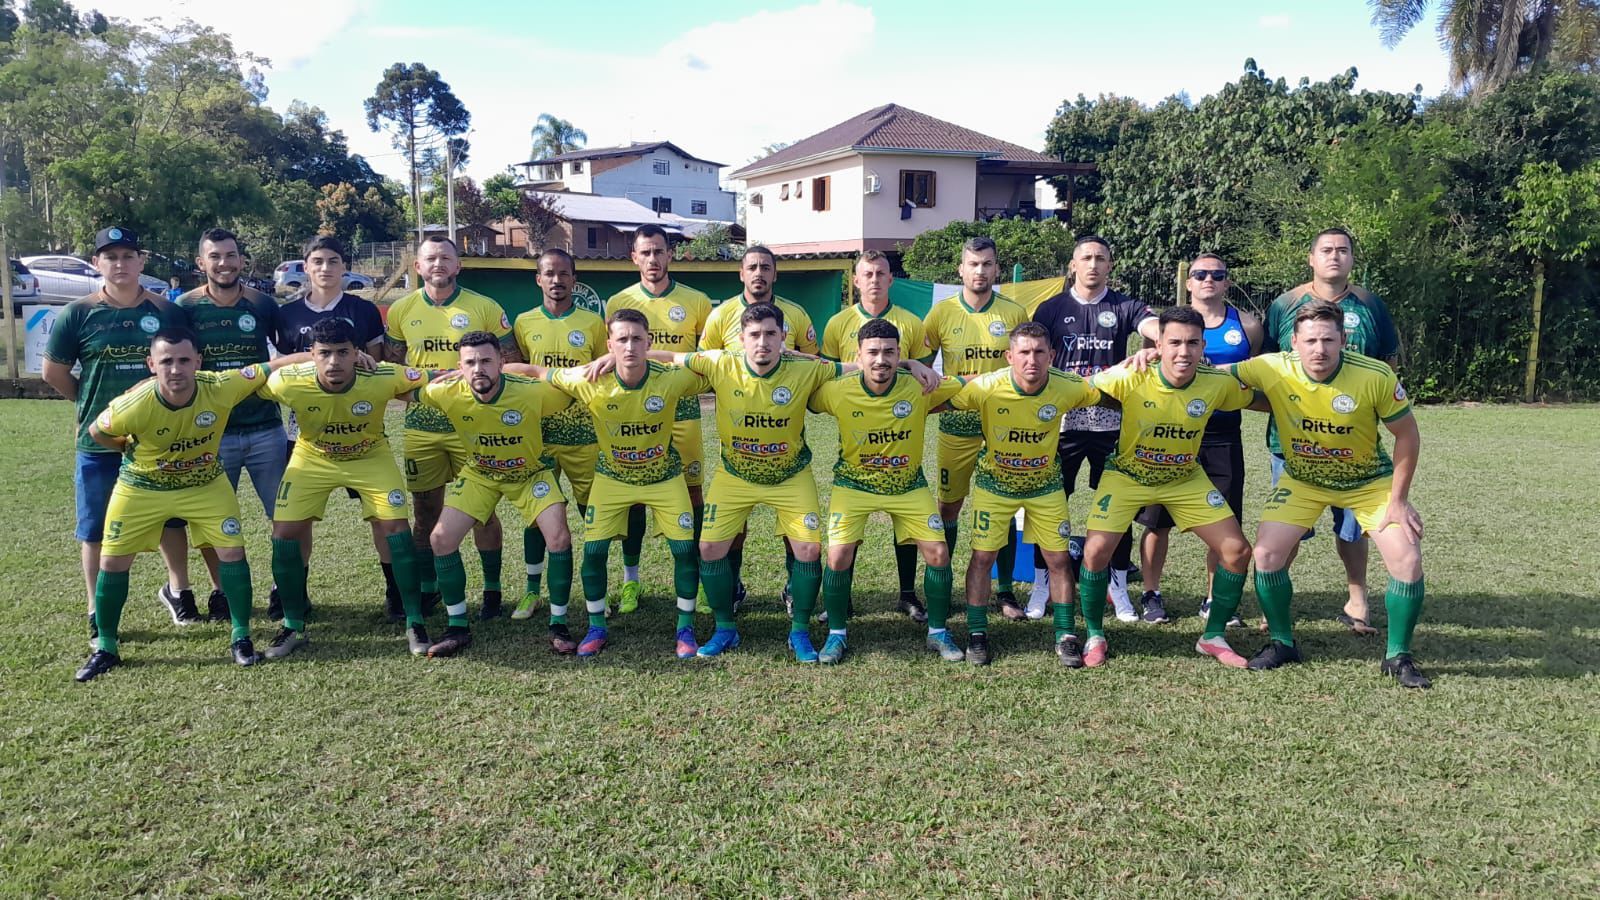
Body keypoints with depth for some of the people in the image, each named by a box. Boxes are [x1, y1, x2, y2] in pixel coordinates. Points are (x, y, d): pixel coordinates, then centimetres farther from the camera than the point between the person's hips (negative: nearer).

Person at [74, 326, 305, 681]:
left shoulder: (221, 387, -29)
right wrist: (135, 452, 0)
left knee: (233, 551, -8)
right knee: (113, 562, 2)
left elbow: (271, 368, -20)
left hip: (205, 484, 1)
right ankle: (105, 648, 22)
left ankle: (240, 637, 9)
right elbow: (96, 432, -10)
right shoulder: (135, 405, -31)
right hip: (141, 488, 0)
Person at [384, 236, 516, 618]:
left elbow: (509, 362, 2)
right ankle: (428, 588, 26)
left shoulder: (485, 308, -3)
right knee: (426, 513, 11)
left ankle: (492, 590, 17)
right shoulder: (401, 310, 5)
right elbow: (391, 368, 13)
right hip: (420, 428, 3)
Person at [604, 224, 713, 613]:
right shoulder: (618, 303, 3)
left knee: (692, 493, 3)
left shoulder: (696, 302, 2)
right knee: (633, 494, 5)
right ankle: (630, 580, 17)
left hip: (683, 410, 0)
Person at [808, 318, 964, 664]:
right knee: (839, 554, -14)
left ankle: (938, 632, 17)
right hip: (853, 484, -1)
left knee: (938, 552, -5)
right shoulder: (838, 392, -21)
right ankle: (836, 634, 9)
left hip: (909, 486, 1)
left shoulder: (920, 388, -20)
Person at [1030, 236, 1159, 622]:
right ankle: (1041, 583, 18)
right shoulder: (1052, 308, 7)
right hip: (1062, 420, 0)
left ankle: (1118, 588, 19)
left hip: (1111, 422, 0)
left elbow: (1155, 327, -15)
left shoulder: (1124, 307, 5)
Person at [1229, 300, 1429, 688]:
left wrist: (1398, 500, -13)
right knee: (1266, 554, -11)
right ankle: (1282, 643, 13)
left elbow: (1407, 435, -13)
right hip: (1302, 480, 1)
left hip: (1370, 481, -1)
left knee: (1408, 560, -12)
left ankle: (1398, 656, 11)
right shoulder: (1272, 369, -24)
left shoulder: (1375, 376, -26)